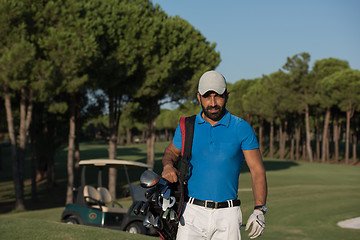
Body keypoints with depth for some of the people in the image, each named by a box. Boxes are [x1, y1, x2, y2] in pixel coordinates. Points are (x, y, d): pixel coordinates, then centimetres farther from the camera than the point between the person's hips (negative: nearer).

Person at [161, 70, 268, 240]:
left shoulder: (242, 128, 1)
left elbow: (257, 171, 0)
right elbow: (171, 152, 24)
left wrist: (259, 210, -12)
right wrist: (168, 165, -1)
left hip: (227, 215, -1)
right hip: (193, 213, 1)